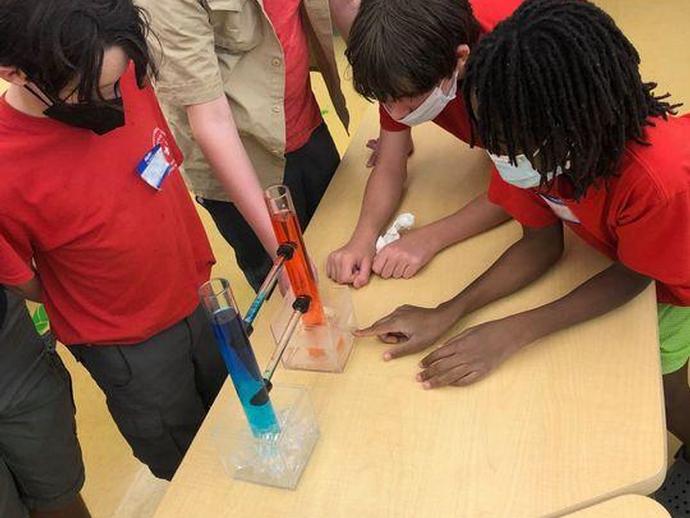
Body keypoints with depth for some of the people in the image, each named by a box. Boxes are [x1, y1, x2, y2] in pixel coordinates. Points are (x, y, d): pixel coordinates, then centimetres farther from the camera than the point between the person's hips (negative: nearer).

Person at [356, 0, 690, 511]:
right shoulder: (536, 145, -30)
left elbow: (632, 276, -27)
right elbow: (542, 240, -18)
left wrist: (512, 334, -34)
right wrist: (446, 314, -29)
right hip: (614, 244, 4)